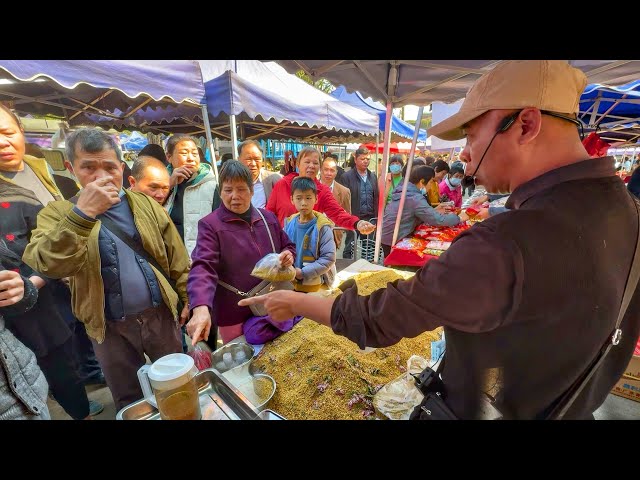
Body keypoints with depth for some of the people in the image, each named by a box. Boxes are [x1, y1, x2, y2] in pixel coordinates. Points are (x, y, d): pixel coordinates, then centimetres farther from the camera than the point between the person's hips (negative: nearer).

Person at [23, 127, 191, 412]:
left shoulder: (146, 204, -2)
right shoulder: (58, 213, -6)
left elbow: (178, 260, 0)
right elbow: (50, 267, -25)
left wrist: (189, 299, 0)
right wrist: (82, 214, -35)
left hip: (161, 315, 1)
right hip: (110, 328, -1)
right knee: (130, 401, 21)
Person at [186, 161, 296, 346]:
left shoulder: (268, 218, 3)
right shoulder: (210, 225, -13)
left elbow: (288, 246, 14)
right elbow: (203, 268, -24)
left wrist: (289, 255, -9)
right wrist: (201, 308, -40)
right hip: (234, 316, -4)